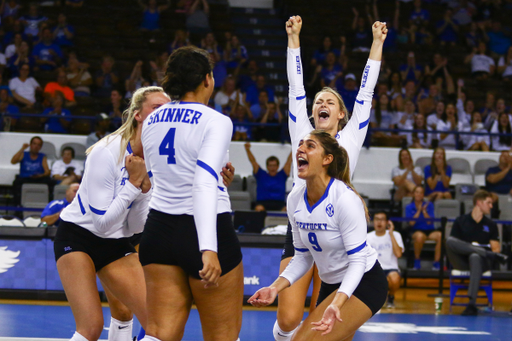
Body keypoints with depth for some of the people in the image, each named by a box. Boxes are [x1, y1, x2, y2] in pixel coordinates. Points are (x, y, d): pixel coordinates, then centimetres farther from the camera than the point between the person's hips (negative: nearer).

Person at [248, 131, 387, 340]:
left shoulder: (344, 198, -24)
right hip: (331, 284, 8)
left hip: (364, 282, -8)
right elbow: (303, 257, 5)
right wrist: (275, 287, -10)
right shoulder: (295, 199, -3)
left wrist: (336, 303, -37)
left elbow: (358, 259, -23)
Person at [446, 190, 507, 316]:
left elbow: (496, 248, 10)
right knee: (449, 240, -29)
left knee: (475, 257, -40)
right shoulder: (460, 221, 11)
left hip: (483, 262, 0)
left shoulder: (491, 225, 15)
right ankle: (486, 253, -30)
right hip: (462, 262, 0)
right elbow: (451, 244, 4)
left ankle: (472, 304, -51)